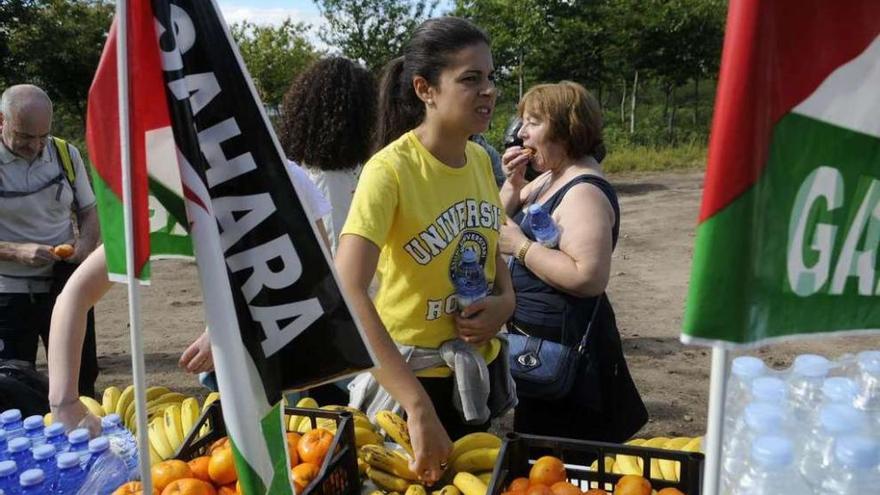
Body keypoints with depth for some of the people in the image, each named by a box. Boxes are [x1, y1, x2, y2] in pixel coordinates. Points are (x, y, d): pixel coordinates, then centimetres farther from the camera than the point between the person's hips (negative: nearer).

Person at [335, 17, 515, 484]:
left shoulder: (480, 160, -2)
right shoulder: (390, 169, -24)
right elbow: (346, 293, -34)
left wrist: (505, 299, -8)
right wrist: (417, 405, -40)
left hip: (479, 367, 7)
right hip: (414, 375, -6)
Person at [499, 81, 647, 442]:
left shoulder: (584, 192, -20)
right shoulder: (549, 179, 10)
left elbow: (589, 277, -31)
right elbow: (500, 225, 16)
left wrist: (520, 246, -23)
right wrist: (513, 183, -1)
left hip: (564, 348, -10)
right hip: (536, 338, 10)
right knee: (537, 447, 22)